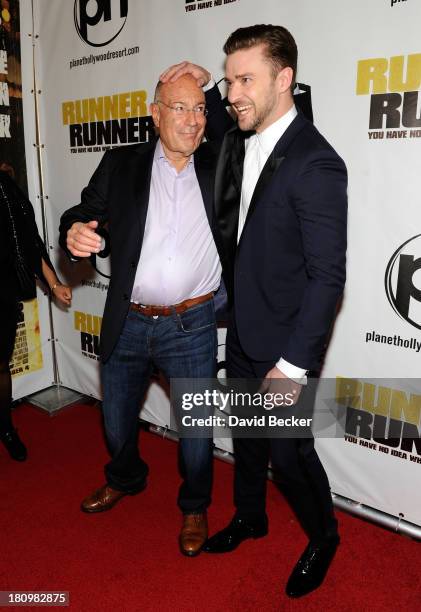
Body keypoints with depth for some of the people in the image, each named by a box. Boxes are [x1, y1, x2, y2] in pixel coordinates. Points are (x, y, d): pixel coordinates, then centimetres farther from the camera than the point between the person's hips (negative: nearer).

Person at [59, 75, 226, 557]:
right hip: (127, 324, 2)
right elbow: (85, 212, 0)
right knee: (117, 421, 21)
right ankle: (125, 479, 53)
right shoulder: (121, 164, 2)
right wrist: (74, 231, -25)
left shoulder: (218, 164, 2)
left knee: (195, 426, 10)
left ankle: (194, 507, 39)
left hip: (192, 326, -1)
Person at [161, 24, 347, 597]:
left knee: (290, 449, 9)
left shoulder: (315, 163, -21)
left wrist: (294, 363, -21)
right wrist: (207, 88, 12)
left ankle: (323, 537, 38)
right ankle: (249, 517, 48)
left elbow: (328, 276, -21)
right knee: (246, 437, 22)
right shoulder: (241, 144, 4)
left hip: (283, 342, -7)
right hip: (242, 332, 8)